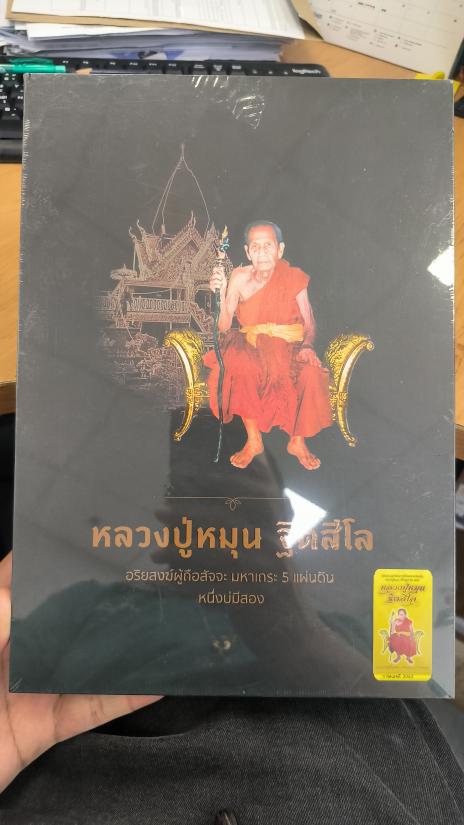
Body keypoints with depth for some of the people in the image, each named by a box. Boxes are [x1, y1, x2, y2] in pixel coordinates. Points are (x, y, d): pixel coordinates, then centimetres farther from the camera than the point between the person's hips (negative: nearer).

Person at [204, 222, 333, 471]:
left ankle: (297, 441, -6)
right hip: (251, 345, 0)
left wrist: (306, 346, -19)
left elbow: (309, 324, 1)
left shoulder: (294, 277, -1)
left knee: (311, 374, -31)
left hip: (289, 346, 0)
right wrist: (220, 293, -21)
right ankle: (253, 440, -17)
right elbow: (224, 326, -6)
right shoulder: (240, 278, -1)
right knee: (238, 364, -34)